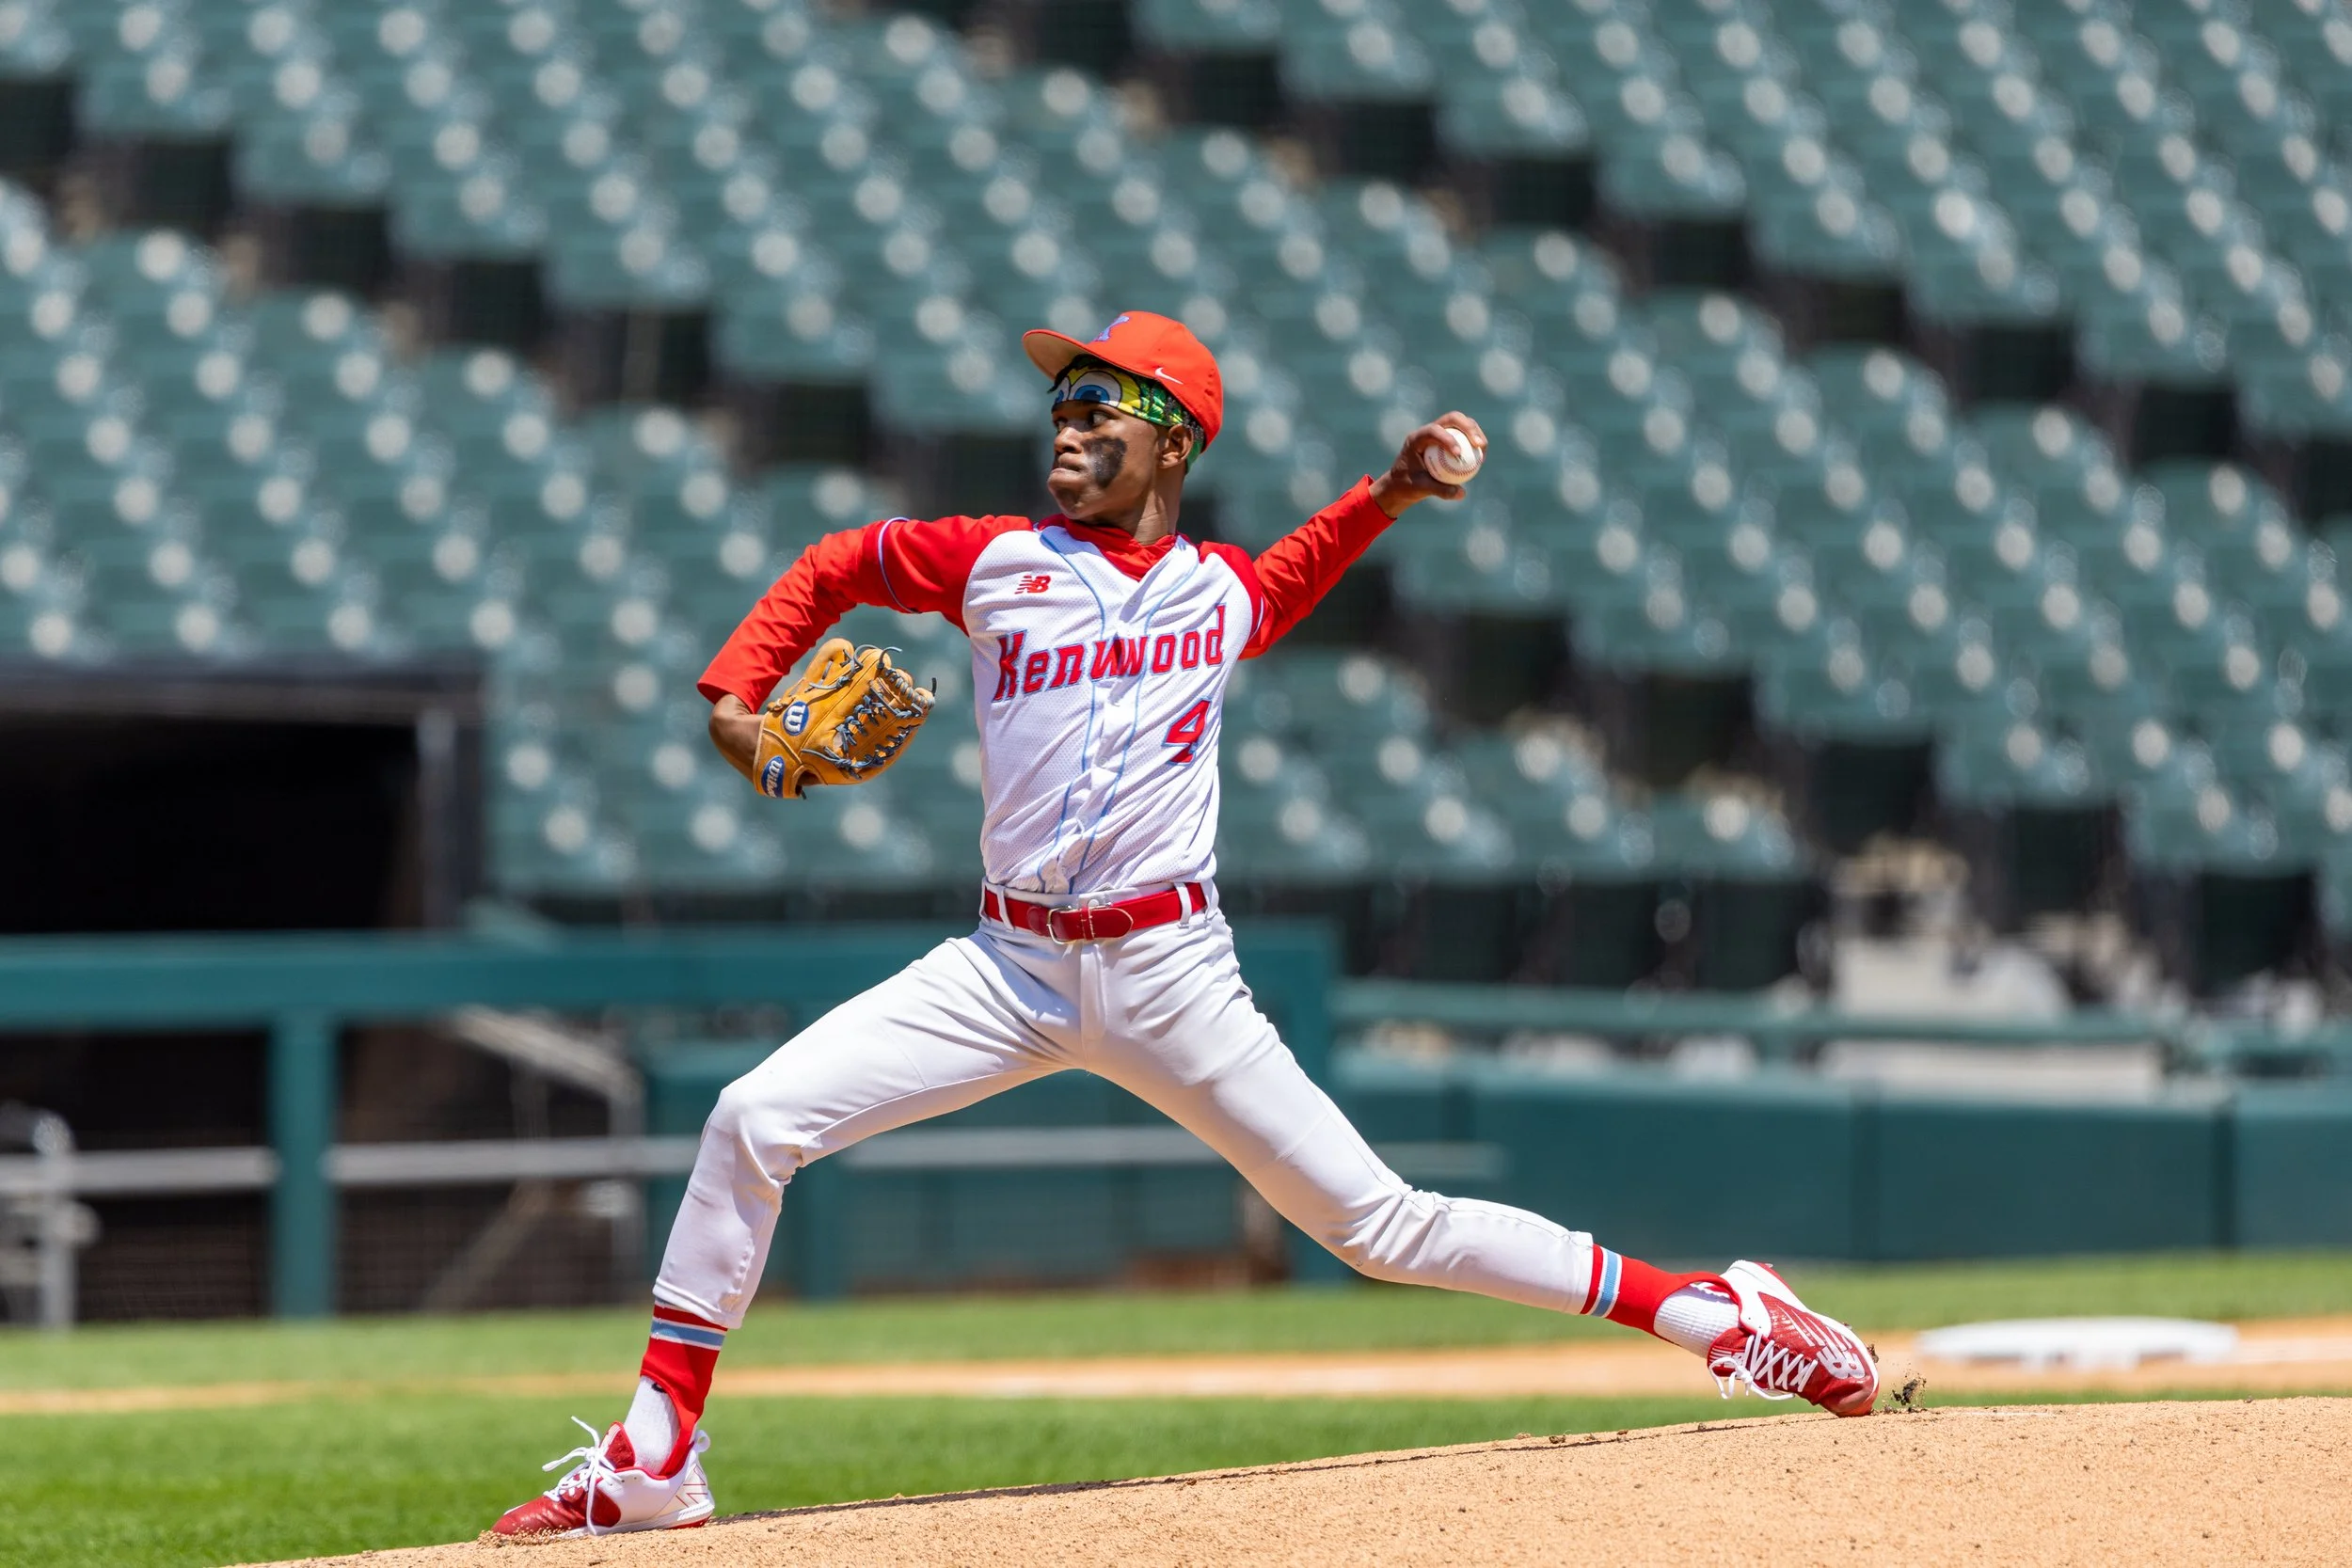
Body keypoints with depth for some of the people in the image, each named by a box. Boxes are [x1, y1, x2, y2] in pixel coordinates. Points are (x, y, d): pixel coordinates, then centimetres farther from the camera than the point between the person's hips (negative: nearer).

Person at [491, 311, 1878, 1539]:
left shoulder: (1226, 593, 6)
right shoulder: (995, 563, 4)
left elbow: (1293, 574, 31)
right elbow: (828, 569, 19)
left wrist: (1391, 492, 15)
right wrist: (737, 698, 5)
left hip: (1171, 976, -1)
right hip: (1011, 971, 1)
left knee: (1382, 1223, -4)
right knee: (754, 1121, -14)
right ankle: (658, 1454, -6)